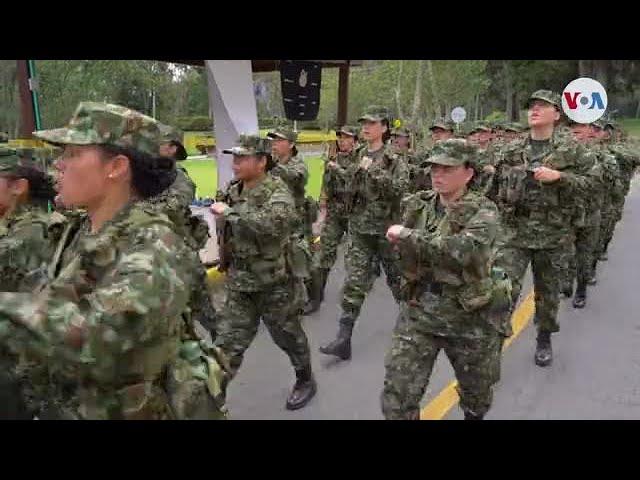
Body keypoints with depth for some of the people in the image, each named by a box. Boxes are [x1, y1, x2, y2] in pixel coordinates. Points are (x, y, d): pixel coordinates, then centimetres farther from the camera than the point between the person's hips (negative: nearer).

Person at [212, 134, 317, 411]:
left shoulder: (276, 190, -15)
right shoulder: (233, 191, 6)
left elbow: (276, 222, -37)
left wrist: (230, 212, -31)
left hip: (275, 282, -5)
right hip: (239, 283, 5)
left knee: (288, 335, 14)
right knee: (228, 342, 6)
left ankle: (306, 381, 38)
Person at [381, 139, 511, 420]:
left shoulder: (483, 212, -14)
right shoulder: (417, 206, 0)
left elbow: (461, 250, -33)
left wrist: (406, 235, -27)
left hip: (471, 318, -2)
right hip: (418, 313, 3)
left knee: (477, 394, 21)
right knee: (396, 396, -3)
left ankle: (474, 416, 54)